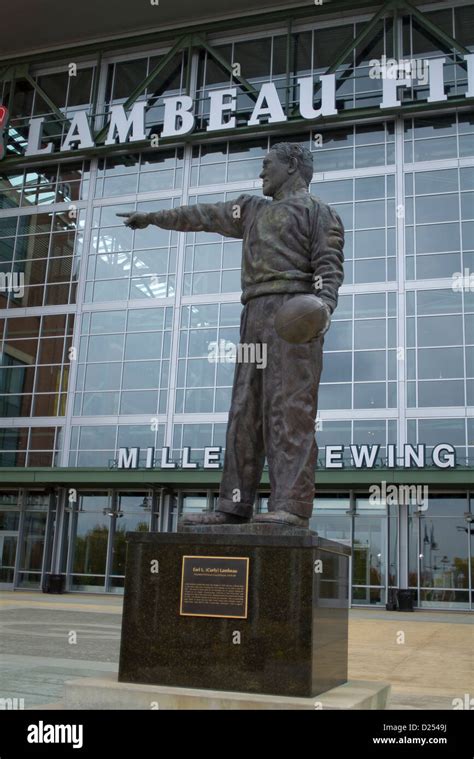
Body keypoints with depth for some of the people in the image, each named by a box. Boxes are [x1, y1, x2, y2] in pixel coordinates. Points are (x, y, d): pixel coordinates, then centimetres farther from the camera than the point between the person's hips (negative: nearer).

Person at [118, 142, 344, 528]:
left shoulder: (317, 210, 9)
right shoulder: (254, 210, 31)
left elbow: (329, 264, -4)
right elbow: (205, 215, 37)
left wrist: (324, 302, -23)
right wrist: (154, 217, 43)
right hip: (255, 315, 7)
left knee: (289, 408, -17)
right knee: (245, 411, -1)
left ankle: (291, 506, -22)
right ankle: (234, 505, -3)